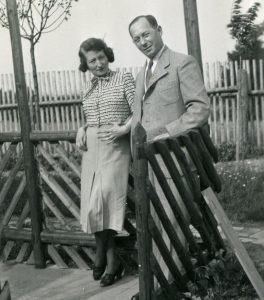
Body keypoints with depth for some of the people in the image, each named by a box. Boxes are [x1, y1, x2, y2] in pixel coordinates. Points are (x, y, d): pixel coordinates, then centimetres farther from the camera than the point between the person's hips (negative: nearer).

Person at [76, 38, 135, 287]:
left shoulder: (124, 79, -1)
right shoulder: (87, 89, 15)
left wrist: (123, 129, -20)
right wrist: (81, 130, 6)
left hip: (116, 148, -5)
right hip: (91, 150, 5)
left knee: (102, 201, -14)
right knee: (93, 204, -1)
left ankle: (102, 253, 3)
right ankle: (111, 260, 11)